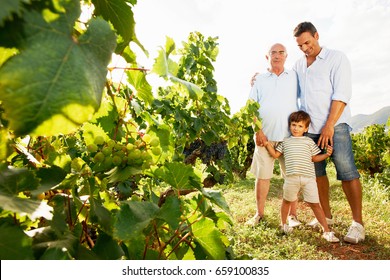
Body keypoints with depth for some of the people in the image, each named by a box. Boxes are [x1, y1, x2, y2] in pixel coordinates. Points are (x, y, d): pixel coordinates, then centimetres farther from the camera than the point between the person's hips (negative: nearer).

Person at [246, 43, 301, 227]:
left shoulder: (294, 77, 12)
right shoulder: (259, 79, 10)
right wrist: (258, 131, -6)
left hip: (290, 136, 0)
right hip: (265, 136, 0)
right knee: (262, 175, 4)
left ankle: (293, 215, 14)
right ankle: (259, 214, 15)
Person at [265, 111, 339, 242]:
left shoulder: (309, 141, 11)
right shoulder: (285, 141, 14)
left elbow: (314, 158, 14)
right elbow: (275, 154, 15)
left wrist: (326, 154, -1)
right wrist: (266, 142, 11)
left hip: (309, 178, -1)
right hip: (291, 177, 1)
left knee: (315, 204, -1)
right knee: (287, 201, 17)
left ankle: (327, 231, 7)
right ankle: (283, 224, 37)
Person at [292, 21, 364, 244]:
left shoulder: (337, 58, 1)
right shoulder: (298, 66, 16)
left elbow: (342, 94, -8)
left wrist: (329, 125, -15)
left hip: (335, 125, -5)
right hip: (309, 127, 5)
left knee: (347, 171, -8)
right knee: (317, 172, 8)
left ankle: (358, 223, 0)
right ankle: (327, 216, 22)